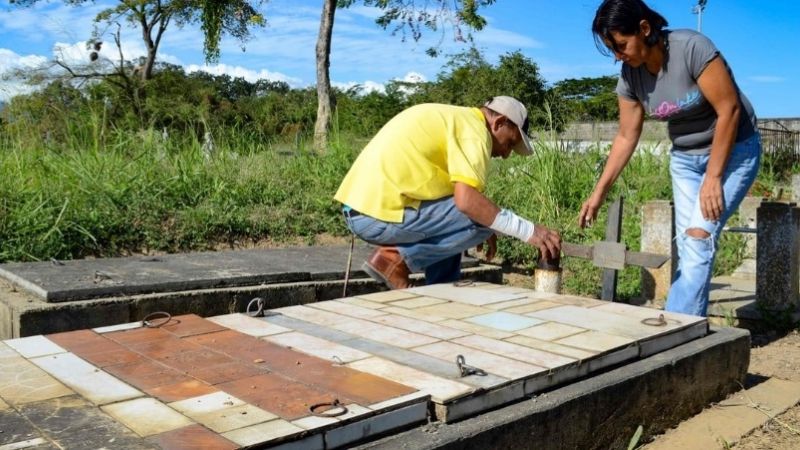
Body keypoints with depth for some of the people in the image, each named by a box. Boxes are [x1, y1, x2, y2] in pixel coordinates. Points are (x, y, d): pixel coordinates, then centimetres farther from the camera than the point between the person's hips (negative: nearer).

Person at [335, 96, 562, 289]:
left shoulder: (453, 117, 21)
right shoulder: (474, 129, -8)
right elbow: (467, 200, -22)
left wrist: (481, 232, 17)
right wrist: (529, 231, -17)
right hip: (380, 214, -10)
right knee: (481, 216, -7)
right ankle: (397, 258, -5)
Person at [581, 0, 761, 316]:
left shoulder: (692, 47, -25)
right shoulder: (630, 76, -8)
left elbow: (729, 110, -22)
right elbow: (626, 137, 0)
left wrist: (713, 177, -21)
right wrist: (599, 192, -2)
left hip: (733, 151, -5)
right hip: (684, 157, 6)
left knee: (698, 239, -15)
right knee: (687, 246, 1)